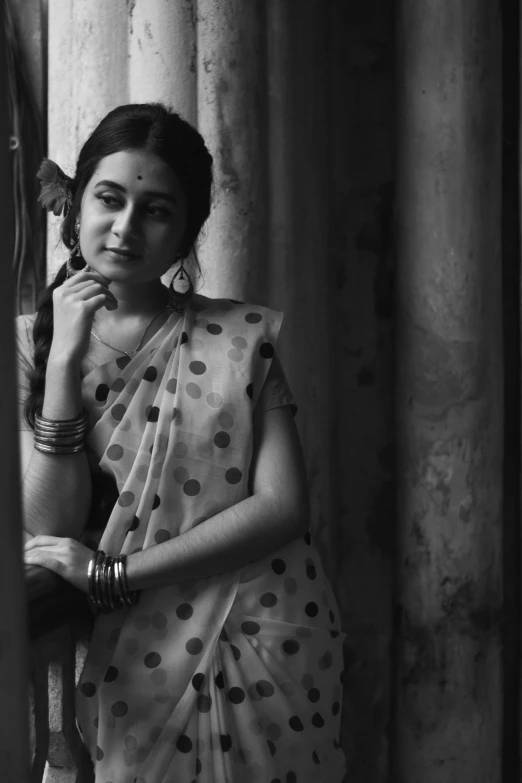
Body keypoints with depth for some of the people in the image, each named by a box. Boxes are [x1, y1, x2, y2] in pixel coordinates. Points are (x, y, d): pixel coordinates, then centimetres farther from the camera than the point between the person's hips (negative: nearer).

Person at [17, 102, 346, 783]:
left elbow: (283, 505, -11)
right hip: (124, 669, 0)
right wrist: (65, 359, -17)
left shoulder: (241, 338, -2)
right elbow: (49, 526, -8)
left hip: (257, 658, 0)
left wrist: (113, 571, -15)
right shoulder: (31, 341, 1)